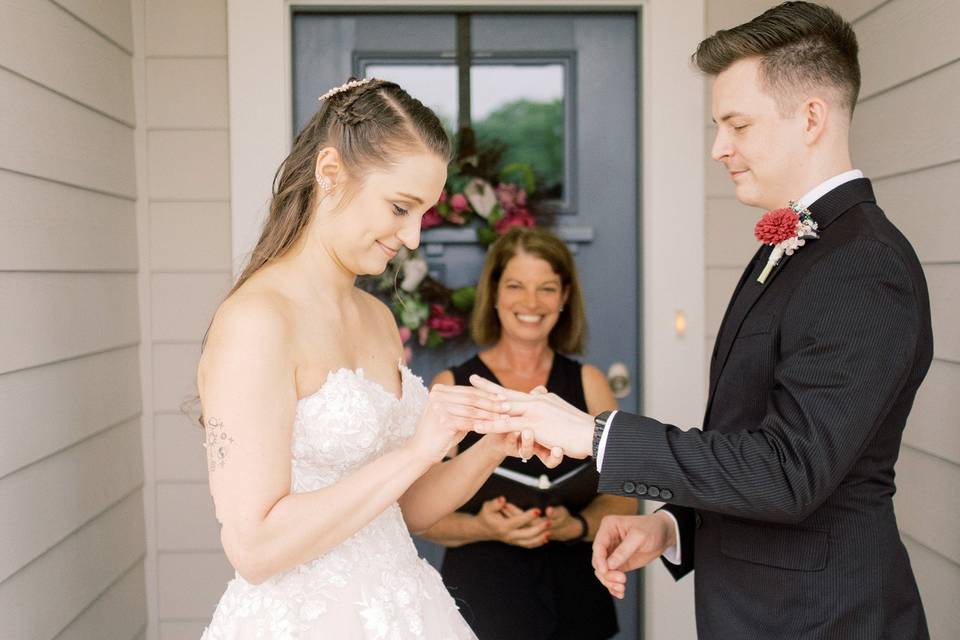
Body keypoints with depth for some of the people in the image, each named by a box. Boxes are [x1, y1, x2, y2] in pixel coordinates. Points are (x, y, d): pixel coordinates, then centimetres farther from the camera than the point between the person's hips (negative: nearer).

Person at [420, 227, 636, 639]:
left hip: (574, 605, 2)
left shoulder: (588, 384, 2)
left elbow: (623, 498, 2)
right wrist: (483, 528, -20)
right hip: (482, 603, -2)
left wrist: (576, 525, -15)